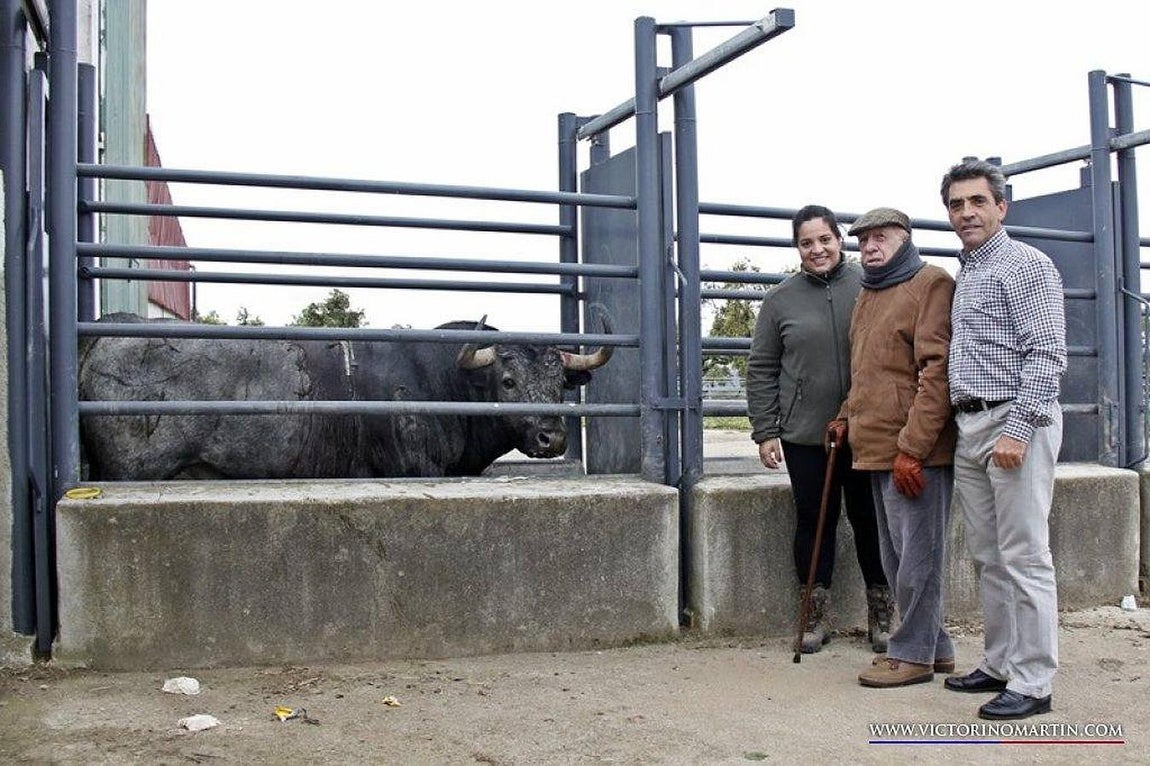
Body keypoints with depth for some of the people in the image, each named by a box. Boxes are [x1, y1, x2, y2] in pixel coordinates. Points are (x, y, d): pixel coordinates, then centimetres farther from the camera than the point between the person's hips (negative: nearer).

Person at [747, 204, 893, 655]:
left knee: (869, 520, 8)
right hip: (805, 435, 1)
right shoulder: (781, 299, 3)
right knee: (813, 521, 7)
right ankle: (816, 616, 20)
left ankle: (881, 616, 22)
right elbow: (761, 370, 6)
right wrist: (765, 431, 0)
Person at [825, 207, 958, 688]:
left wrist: (912, 446, -22)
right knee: (896, 557, 15)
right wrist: (847, 417, 14)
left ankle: (913, 653, 8)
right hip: (875, 450, 9)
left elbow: (937, 371, -17)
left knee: (916, 554, -2)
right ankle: (935, 647, 26)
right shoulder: (867, 296, 20)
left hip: (916, 453, -9)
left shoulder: (931, 284, -8)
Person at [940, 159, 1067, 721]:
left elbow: (1048, 355, -13)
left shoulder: (1026, 266, -6)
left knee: (1024, 558, -6)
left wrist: (1017, 429, -20)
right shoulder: (964, 274, 20)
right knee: (987, 557, 12)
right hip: (970, 427, 9)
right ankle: (999, 664, 21)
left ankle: (1032, 683, -1)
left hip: (1015, 422, -8)